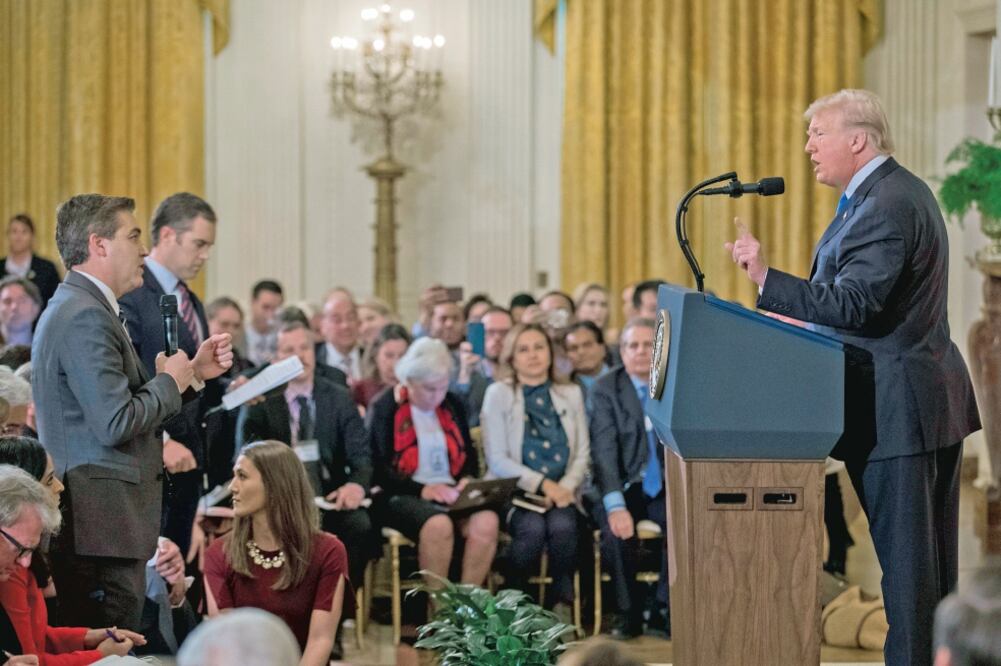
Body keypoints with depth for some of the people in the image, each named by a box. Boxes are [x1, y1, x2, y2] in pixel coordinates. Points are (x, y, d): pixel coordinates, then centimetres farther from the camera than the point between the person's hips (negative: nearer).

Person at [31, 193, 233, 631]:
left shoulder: (75, 308, 18)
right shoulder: (86, 317, -15)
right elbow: (115, 423, -22)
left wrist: (194, 372, 13)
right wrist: (169, 381, -6)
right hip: (104, 521, -11)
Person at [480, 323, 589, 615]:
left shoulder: (571, 394, 13)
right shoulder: (498, 394, 2)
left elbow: (582, 454, 9)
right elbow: (497, 460, -5)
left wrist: (565, 487, -11)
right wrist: (542, 484, -15)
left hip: (561, 493, 2)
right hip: (515, 493, -2)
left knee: (563, 525, -31)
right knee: (533, 527, -32)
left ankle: (561, 603, -14)